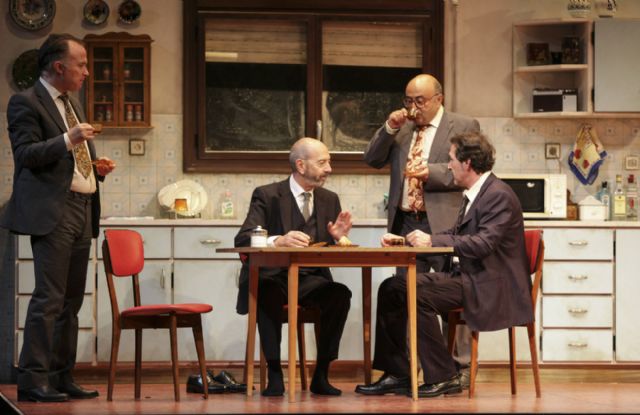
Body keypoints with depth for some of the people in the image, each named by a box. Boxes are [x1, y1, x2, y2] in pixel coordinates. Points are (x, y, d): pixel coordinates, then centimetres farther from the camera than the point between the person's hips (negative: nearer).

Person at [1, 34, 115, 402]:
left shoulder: (72, 104, 21)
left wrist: (97, 167, 10)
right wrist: (67, 140, -24)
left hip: (82, 211, 9)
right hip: (52, 212, -9)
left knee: (72, 301, 10)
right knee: (49, 297, -13)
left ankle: (62, 378, 15)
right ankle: (32, 381, -12)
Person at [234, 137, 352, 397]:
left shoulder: (329, 200, 12)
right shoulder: (267, 195, -2)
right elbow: (242, 240, -16)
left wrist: (338, 237, -12)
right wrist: (278, 240, -34)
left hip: (311, 280, 4)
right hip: (272, 276, -3)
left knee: (340, 294, -28)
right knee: (269, 293, -38)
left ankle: (321, 375, -18)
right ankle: (274, 375, -29)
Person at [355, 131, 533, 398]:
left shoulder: (499, 195, -15)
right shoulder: (476, 195, 18)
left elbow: (483, 243, -26)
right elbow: (454, 236, 21)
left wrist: (433, 240, -23)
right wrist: (402, 240, 12)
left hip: (486, 286, -10)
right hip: (466, 276, 10)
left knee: (416, 293, -26)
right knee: (391, 288, 1)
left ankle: (443, 378, -16)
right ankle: (397, 374, 3)